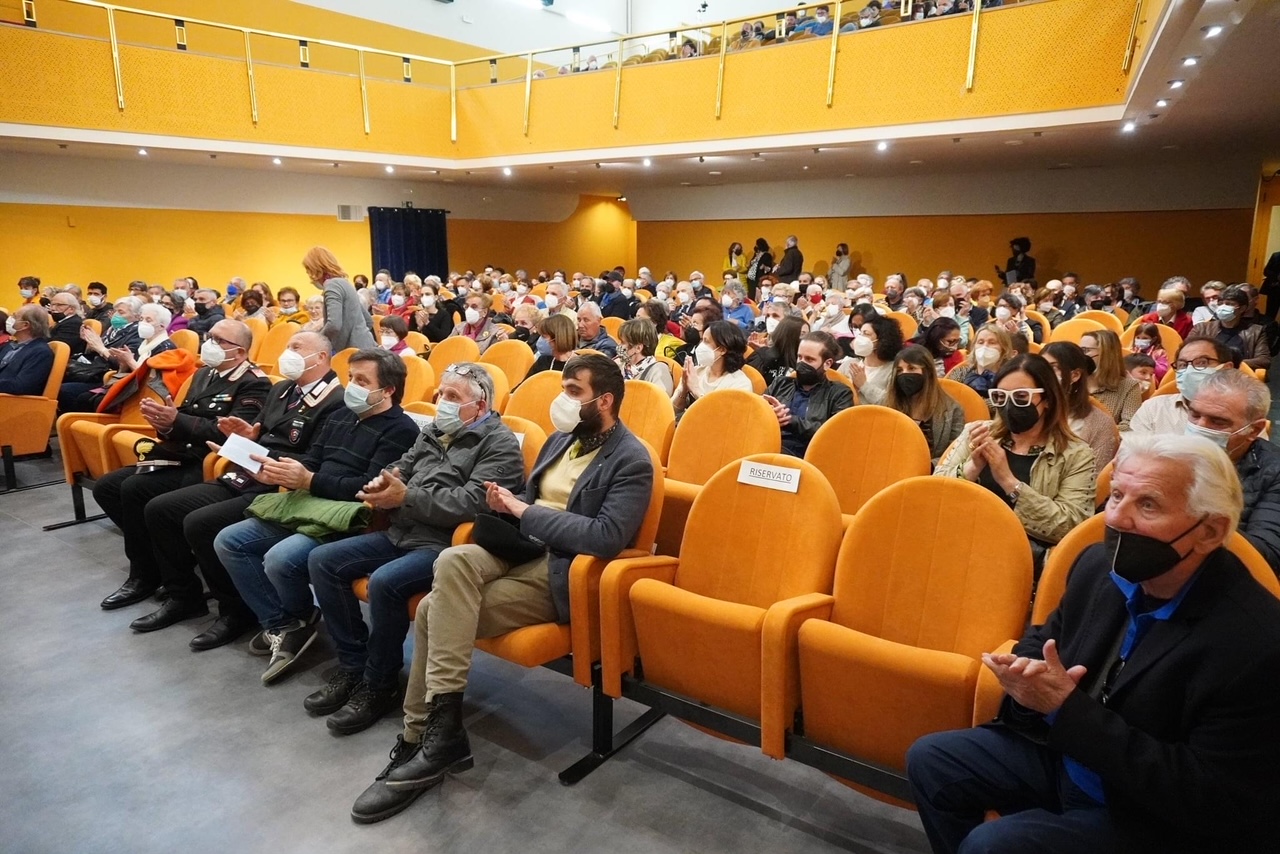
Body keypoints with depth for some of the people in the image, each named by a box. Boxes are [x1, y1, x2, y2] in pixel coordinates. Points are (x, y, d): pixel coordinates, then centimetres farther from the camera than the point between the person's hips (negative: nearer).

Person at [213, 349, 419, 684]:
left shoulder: (400, 431, -10)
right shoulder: (340, 417, 18)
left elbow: (370, 488, -19)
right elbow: (310, 462, 17)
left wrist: (308, 481, -20)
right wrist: (278, 472, -5)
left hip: (346, 519, -9)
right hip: (305, 505, 9)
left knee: (280, 559, -29)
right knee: (228, 542, 1)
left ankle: (301, 621, 5)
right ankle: (282, 626, 1)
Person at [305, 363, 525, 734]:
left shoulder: (499, 443, -8)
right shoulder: (433, 431, 17)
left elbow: (472, 502, -20)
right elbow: (401, 466, 20)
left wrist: (407, 498, -19)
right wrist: (383, 484, -6)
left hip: (445, 545, -9)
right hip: (402, 533, 9)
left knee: (385, 582, -32)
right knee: (322, 561, 0)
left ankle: (380, 685, -8)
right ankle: (354, 664, 8)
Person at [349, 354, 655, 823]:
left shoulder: (631, 460, -10)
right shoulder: (561, 439, 16)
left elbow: (607, 538, -21)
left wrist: (527, 513, -16)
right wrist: (510, 505, -3)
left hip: (562, 573, -7)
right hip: (522, 549, 7)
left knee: (439, 610, -21)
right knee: (452, 561, -23)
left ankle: (428, 734, -5)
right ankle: (431, 733, -12)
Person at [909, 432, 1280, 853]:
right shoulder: (1100, 565, -8)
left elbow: (1207, 800, -26)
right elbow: (1042, 641, 9)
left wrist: (1069, 709, -29)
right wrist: (1031, 678, -16)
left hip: (1157, 818, -6)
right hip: (1063, 755, 7)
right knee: (931, 759, 3)